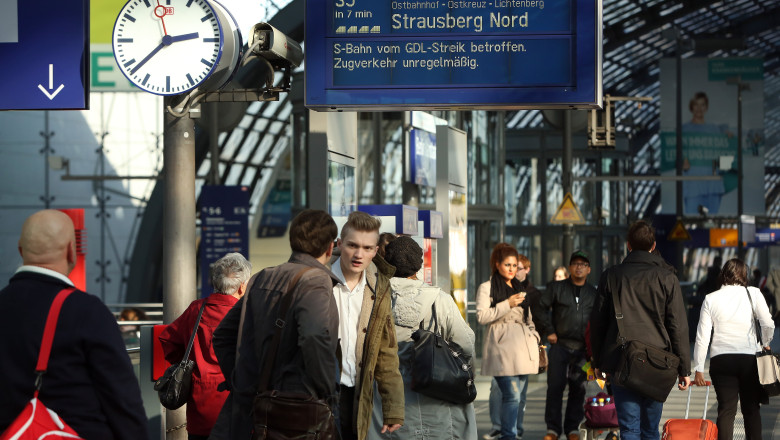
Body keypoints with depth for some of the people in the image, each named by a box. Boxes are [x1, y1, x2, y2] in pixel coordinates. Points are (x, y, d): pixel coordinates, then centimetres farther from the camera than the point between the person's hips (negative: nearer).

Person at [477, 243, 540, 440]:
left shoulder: (519, 288, 24)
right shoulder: (487, 288, 3)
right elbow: (481, 316, -8)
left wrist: (535, 337, 16)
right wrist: (507, 304, -12)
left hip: (523, 347, 7)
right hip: (502, 348, -7)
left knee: (519, 397, 3)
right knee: (512, 395, -16)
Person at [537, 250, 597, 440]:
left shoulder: (593, 294, 12)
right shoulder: (556, 288, 5)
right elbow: (541, 308, 7)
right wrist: (549, 331, 0)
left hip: (582, 348, 2)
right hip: (560, 345, -2)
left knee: (578, 388, 2)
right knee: (555, 387, -4)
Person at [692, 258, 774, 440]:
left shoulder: (711, 299, 4)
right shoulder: (753, 293, 1)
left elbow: (702, 336, 1)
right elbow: (768, 325, -5)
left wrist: (698, 368, 5)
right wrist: (765, 343, 16)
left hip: (720, 359, 0)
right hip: (749, 357, 0)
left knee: (726, 409, 2)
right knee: (751, 408, 9)